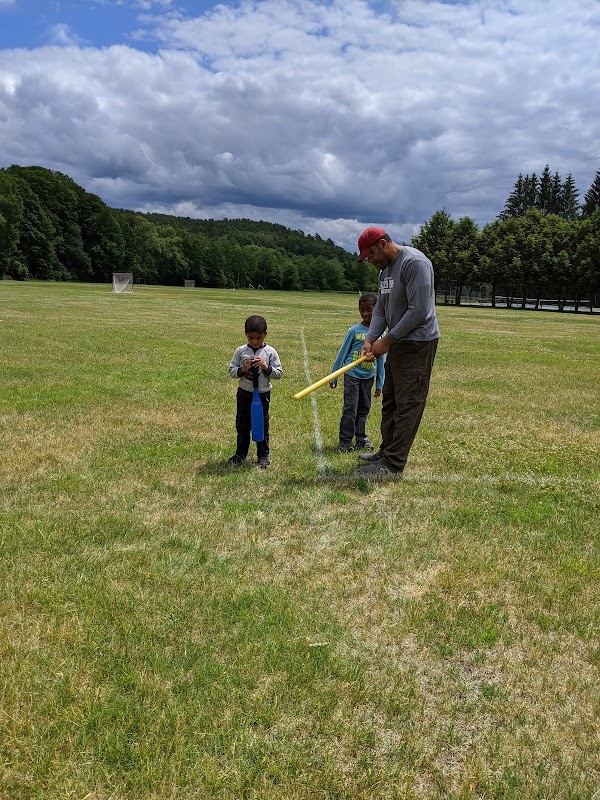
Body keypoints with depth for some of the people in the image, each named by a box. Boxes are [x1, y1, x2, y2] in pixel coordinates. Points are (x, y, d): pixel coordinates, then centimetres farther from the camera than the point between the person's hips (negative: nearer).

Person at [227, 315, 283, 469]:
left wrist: (266, 367, -20)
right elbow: (231, 371, 0)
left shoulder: (270, 352, -6)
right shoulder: (240, 351, -3)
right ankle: (240, 454, 28)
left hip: (263, 394, -1)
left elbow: (279, 373, -4)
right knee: (242, 425, 12)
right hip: (244, 394, 2)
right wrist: (242, 369, -18)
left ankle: (263, 456, 22)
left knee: (262, 425, 9)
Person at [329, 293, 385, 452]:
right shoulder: (354, 331, -6)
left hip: (368, 376, 3)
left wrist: (379, 384, 8)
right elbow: (342, 354, 0)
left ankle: (361, 439, 22)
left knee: (364, 408, 12)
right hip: (352, 374, -3)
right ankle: (345, 441, 3)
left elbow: (381, 360, 7)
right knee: (350, 408, -6)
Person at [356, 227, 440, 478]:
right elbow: (380, 310, 14)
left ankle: (393, 465, -3)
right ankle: (387, 452, 28)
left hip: (417, 344, -10)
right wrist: (370, 340, -2)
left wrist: (387, 340, -17)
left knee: (408, 405, -6)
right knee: (390, 401, 16)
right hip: (397, 343, 10)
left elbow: (419, 310, -23)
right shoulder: (385, 270, 14)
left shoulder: (414, 262, -17)